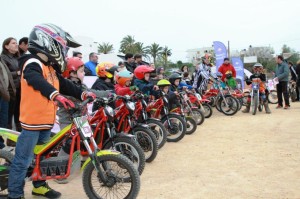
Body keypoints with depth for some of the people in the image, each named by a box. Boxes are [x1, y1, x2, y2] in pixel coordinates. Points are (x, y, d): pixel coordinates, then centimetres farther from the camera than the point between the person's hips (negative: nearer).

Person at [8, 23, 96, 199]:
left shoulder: (50, 67, 15)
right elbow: (35, 79, -37)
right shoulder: (33, 63, -16)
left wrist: (82, 94, 0)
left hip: (46, 120, 10)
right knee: (24, 160, -1)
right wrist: (55, 95, -52)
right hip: (32, 120, -10)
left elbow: (64, 84, 15)